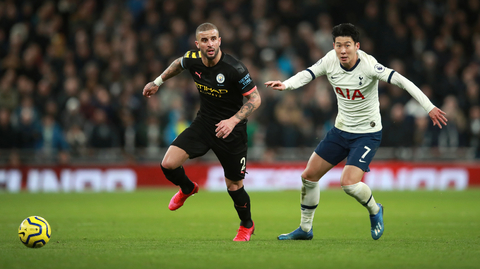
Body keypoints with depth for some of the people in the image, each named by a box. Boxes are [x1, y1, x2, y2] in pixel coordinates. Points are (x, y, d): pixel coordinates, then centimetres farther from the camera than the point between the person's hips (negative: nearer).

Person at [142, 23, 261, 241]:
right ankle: (187, 189, 24)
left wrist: (233, 121, -29)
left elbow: (255, 99, -17)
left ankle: (247, 225, 33)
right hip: (203, 123, 4)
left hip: (230, 130, -4)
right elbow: (179, 63, 17)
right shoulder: (193, 59, -9)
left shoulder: (234, 69, -24)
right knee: (168, 164, -12)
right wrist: (158, 81, 24)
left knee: (234, 186, 3)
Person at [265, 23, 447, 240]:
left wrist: (429, 107, -33)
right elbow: (306, 75, -1)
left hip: (367, 134, -6)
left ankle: (374, 211, 11)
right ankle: (305, 229, 25)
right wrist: (285, 85, -22)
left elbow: (401, 81, -27)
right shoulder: (330, 60, -9)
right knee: (309, 176, 6)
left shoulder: (368, 65, -24)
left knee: (348, 183, -22)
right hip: (341, 130, 6)